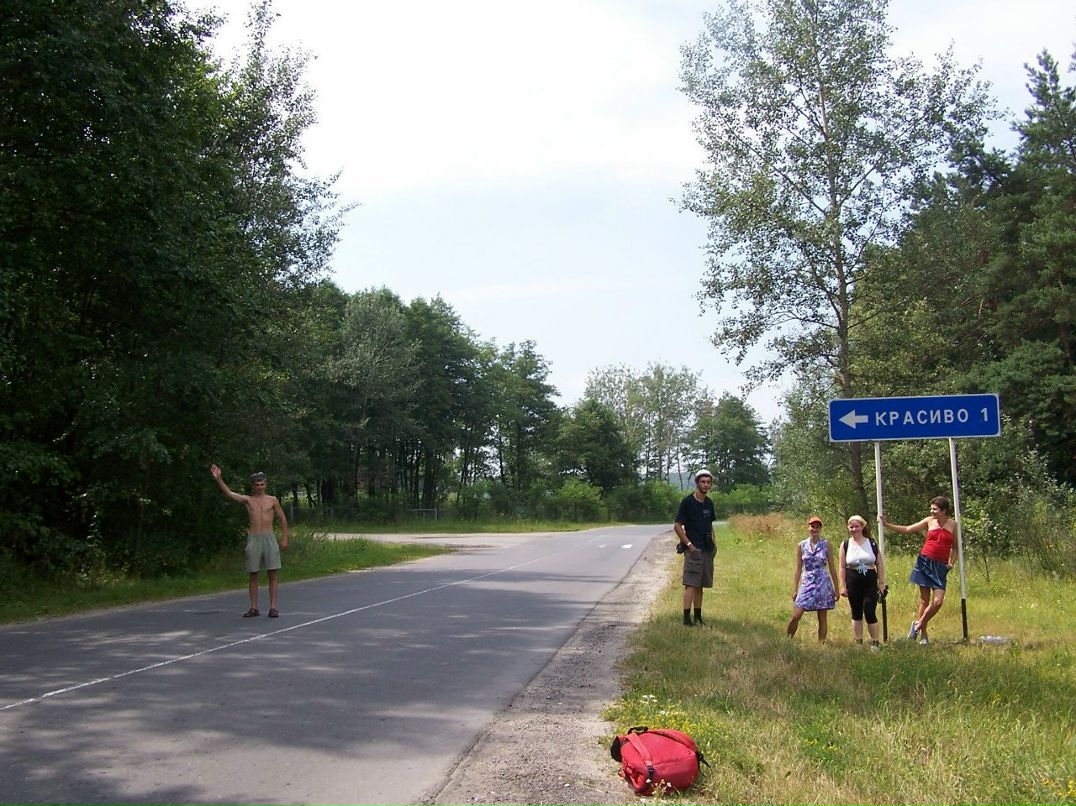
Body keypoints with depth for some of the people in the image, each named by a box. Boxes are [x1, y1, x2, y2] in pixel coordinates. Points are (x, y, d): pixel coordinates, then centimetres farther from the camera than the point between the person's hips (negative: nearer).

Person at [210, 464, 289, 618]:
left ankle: (273, 607, 0)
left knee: (272, 574, -2)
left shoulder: (272, 500, 7)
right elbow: (229, 493, -5)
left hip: (269, 538, -1)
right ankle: (254, 608, 10)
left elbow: (282, 519, 10)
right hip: (253, 539, 1)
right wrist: (218, 479, -18)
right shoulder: (247, 500, 8)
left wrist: (284, 538, 3)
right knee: (253, 575, 4)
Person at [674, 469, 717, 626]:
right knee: (691, 584, -12)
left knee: (700, 585, 12)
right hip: (693, 549, -7)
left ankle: (698, 617, 17)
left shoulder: (709, 503, 13)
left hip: (707, 549, 7)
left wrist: (713, 542, 9)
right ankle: (686, 619, -13)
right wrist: (689, 544, -13)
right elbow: (677, 526, -8)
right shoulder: (687, 501, -8)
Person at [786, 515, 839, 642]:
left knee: (822, 619, 4)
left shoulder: (826, 544, 1)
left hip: (823, 584, -1)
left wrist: (836, 589, 4)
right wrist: (794, 589, 4)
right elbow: (798, 569, 7)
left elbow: (832, 568, 5)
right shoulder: (802, 545, 4)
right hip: (806, 584, 1)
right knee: (795, 617, -7)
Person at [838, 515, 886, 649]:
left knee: (870, 613, -7)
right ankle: (858, 642, 18)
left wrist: (882, 583, 1)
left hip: (870, 582, -1)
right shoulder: (845, 545, 3)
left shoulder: (872, 543, 3)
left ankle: (875, 643, 6)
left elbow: (880, 564, 5)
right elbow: (842, 567, 3)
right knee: (856, 614, 9)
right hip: (853, 583, 1)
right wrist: (843, 586, -1)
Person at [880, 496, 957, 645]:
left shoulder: (953, 524, 5)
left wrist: (951, 563, 1)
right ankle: (923, 635, 8)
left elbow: (955, 547, 14)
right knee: (924, 600, 0)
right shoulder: (929, 521, 5)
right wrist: (886, 524, 2)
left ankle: (918, 625, 8)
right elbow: (907, 529, 8)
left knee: (938, 602, -12)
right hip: (925, 562, 0)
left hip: (940, 567, 0)